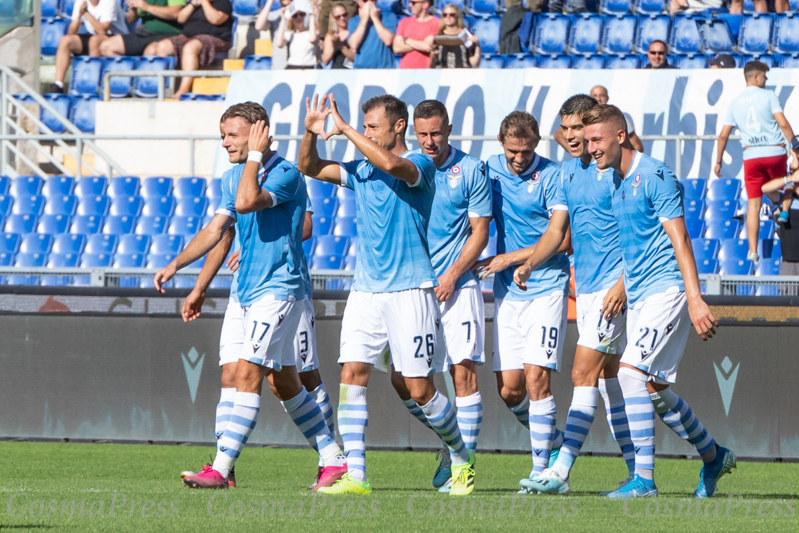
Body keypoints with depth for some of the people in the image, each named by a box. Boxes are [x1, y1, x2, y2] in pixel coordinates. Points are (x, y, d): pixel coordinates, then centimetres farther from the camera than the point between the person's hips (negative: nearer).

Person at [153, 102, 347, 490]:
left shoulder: (286, 174, -15)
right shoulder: (234, 177, 11)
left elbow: (246, 202, -31)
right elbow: (216, 229, 14)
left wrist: (255, 154, -20)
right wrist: (174, 266, 5)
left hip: (279, 289, -9)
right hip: (252, 292, 9)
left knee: (248, 374, -15)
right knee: (283, 382, 13)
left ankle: (221, 469, -18)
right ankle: (334, 460, 21)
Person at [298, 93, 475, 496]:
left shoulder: (419, 165, -7)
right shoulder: (361, 170, 13)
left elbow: (391, 164, -28)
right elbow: (310, 168, 13)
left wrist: (345, 130, -23)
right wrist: (310, 134, -5)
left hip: (409, 292, -6)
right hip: (365, 291, 6)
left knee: (420, 390, -2)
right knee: (352, 375, -7)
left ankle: (461, 458, 20)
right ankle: (354, 475, -8)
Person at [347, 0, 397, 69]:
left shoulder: (389, 17, 4)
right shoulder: (354, 21, 10)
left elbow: (388, 40, -11)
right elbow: (353, 45, -6)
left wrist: (375, 18, -6)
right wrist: (364, 19, -4)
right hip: (361, 71, 1)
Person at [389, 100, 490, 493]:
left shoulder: (471, 171, -1)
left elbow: (479, 231, -1)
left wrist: (452, 276, -11)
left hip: (456, 287, -4)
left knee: (463, 371, -10)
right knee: (401, 378, -2)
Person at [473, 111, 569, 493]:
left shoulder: (551, 177, -8)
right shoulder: (490, 171, 7)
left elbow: (561, 239, -11)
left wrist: (509, 258, -11)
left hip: (546, 287, -5)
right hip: (507, 291, 5)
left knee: (536, 376, -13)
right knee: (509, 388, 2)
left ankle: (542, 467, -6)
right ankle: (554, 443, 26)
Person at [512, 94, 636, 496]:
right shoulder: (568, 172, 13)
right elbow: (557, 229, 15)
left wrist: (622, 285, -20)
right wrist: (528, 265, -2)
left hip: (613, 286, -9)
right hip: (585, 286, 9)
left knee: (584, 373, -13)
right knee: (607, 374, 10)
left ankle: (561, 470, -16)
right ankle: (637, 468, 16)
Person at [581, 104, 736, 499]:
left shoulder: (654, 176, -12)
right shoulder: (617, 184, 14)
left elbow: (679, 238, -17)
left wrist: (695, 299, -22)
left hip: (666, 288, -9)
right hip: (638, 295, 9)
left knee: (632, 370, -20)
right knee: (654, 387, 10)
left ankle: (644, 478, -21)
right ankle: (713, 457, 27)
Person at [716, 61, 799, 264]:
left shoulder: (735, 103, 10)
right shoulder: (768, 96, -1)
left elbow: (723, 135, 10)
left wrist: (718, 161, 19)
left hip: (751, 156, 3)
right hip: (775, 152, -3)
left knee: (754, 204, 4)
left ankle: (752, 251, -1)